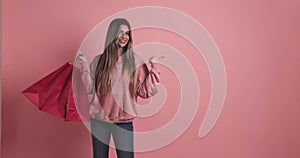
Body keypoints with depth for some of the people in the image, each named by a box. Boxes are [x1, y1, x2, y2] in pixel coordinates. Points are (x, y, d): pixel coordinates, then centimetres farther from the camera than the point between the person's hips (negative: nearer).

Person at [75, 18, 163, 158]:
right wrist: (84, 67, -8)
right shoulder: (99, 60, 1)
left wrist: (152, 67, -10)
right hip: (98, 119, 2)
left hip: (123, 121, -2)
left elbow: (145, 92, -5)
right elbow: (90, 89, 0)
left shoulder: (135, 61, -2)